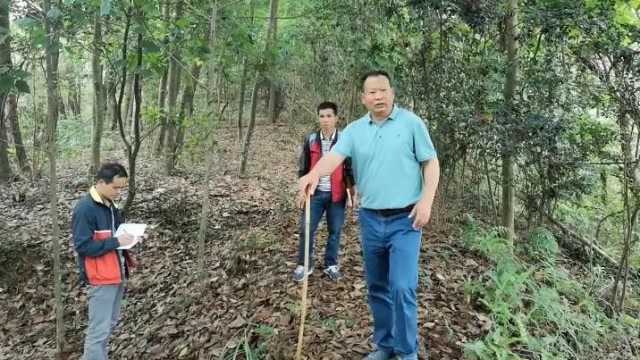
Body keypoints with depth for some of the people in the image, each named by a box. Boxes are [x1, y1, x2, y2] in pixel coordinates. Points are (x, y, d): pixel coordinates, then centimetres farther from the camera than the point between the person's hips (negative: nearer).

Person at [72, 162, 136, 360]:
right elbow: (83, 246, -22)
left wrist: (128, 236, 0)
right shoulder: (85, 209, -18)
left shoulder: (109, 205, 9)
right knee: (99, 329, -1)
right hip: (101, 278, -9)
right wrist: (116, 242, -22)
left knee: (110, 323, 18)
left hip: (117, 273, 9)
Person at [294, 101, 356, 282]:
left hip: (336, 194, -1)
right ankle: (304, 265, 17)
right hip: (315, 192, 1)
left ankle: (331, 265, 25)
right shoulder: (310, 140, 1)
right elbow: (303, 167, 7)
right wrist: (302, 191, 4)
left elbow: (350, 169, 1)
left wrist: (352, 194, -1)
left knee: (335, 231, 8)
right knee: (306, 229, 1)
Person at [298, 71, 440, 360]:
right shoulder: (354, 130, 5)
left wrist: (426, 200, -13)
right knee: (377, 288, 14)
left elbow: (431, 163, -1)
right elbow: (335, 155, -11)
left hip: (405, 219, -3)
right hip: (370, 219, 4)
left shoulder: (411, 122, -1)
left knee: (402, 287, -9)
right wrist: (314, 173, -33)